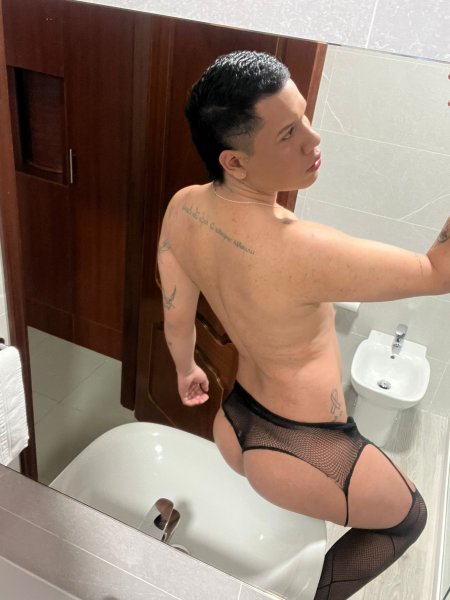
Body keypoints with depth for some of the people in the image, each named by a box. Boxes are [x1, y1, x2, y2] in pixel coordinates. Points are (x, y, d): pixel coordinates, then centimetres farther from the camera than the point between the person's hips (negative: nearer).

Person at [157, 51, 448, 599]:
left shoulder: (182, 209, -13)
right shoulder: (301, 253, -36)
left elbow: (176, 317, 2)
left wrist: (186, 368, 20)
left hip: (234, 426, 7)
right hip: (300, 456, -7)